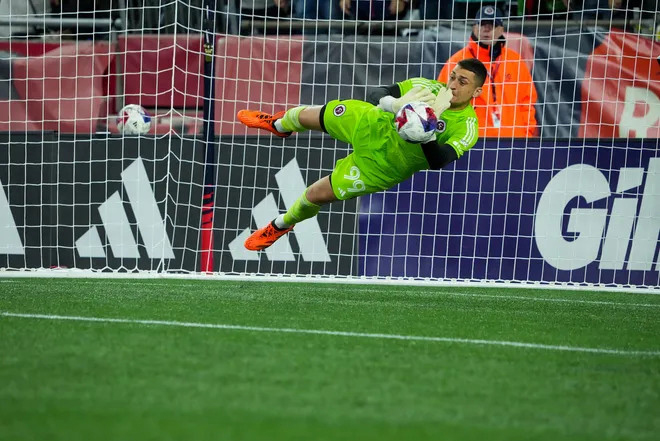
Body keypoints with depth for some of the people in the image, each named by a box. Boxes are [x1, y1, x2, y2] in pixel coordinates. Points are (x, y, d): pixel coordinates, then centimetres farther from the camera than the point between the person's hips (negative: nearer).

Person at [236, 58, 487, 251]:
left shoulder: (466, 127, -28)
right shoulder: (428, 87, -18)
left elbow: (437, 161, -41)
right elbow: (374, 95, -18)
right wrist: (395, 104, -39)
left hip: (381, 165, -3)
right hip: (372, 125, 3)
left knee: (317, 195, 3)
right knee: (307, 116, 11)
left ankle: (281, 226, 40)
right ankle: (280, 125, 54)